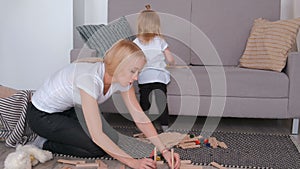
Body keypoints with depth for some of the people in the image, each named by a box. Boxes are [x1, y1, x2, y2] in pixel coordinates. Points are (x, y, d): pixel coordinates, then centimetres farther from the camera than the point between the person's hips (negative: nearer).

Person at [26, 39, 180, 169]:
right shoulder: (89, 78, -37)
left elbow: (140, 118, -11)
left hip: (68, 110, 8)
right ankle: (45, 144, 1)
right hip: (41, 115, -8)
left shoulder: (121, 78, -14)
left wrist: (164, 150, -21)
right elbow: (97, 135, -37)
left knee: (111, 141, 0)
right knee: (98, 149, -17)